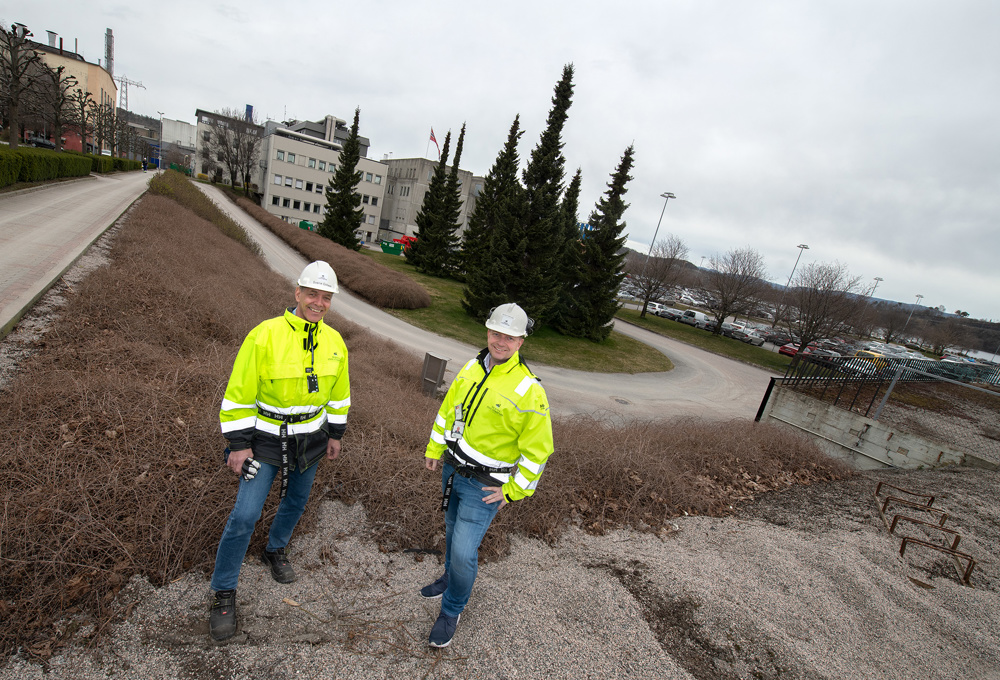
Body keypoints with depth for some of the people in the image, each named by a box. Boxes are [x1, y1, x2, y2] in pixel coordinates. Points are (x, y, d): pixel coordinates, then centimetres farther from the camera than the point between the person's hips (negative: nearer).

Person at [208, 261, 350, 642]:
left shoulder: (334, 342, -5)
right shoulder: (265, 336, -20)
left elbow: (339, 392, 8)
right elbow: (238, 394, -14)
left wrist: (335, 434, 11)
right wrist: (238, 444, -12)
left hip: (310, 440, 5)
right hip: (266, 441, -4)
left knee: (296, 502, 21)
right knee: (245, 515, -3)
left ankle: (275, 551, 49)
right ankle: (224, 593, 19)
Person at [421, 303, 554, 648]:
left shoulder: (528, 391, -23)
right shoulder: (472, 368, -3)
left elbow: (538, 449, -16)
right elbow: (448, 409, 9)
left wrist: (514, 491, -12)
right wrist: (434, 448, 13)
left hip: (485, 485, -6)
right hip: (453, 469, 6)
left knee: (464, 551, -3)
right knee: (454, 530, 26)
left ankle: (451, 610, 26)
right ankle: (451, 578, 54)